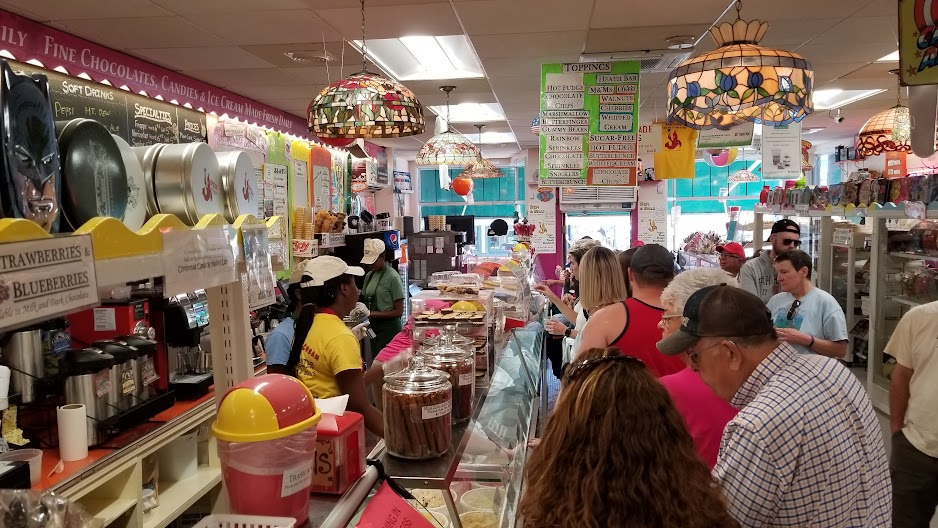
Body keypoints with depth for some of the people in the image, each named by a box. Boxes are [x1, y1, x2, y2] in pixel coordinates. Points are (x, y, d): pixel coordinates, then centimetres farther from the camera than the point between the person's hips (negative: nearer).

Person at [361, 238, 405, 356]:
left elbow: (398, 311, -12)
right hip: (374, 328, 7)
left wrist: (372, 314, -19)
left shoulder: (393, 277, -12)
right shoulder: (369, 275, 8)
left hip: (389, 329, -7)